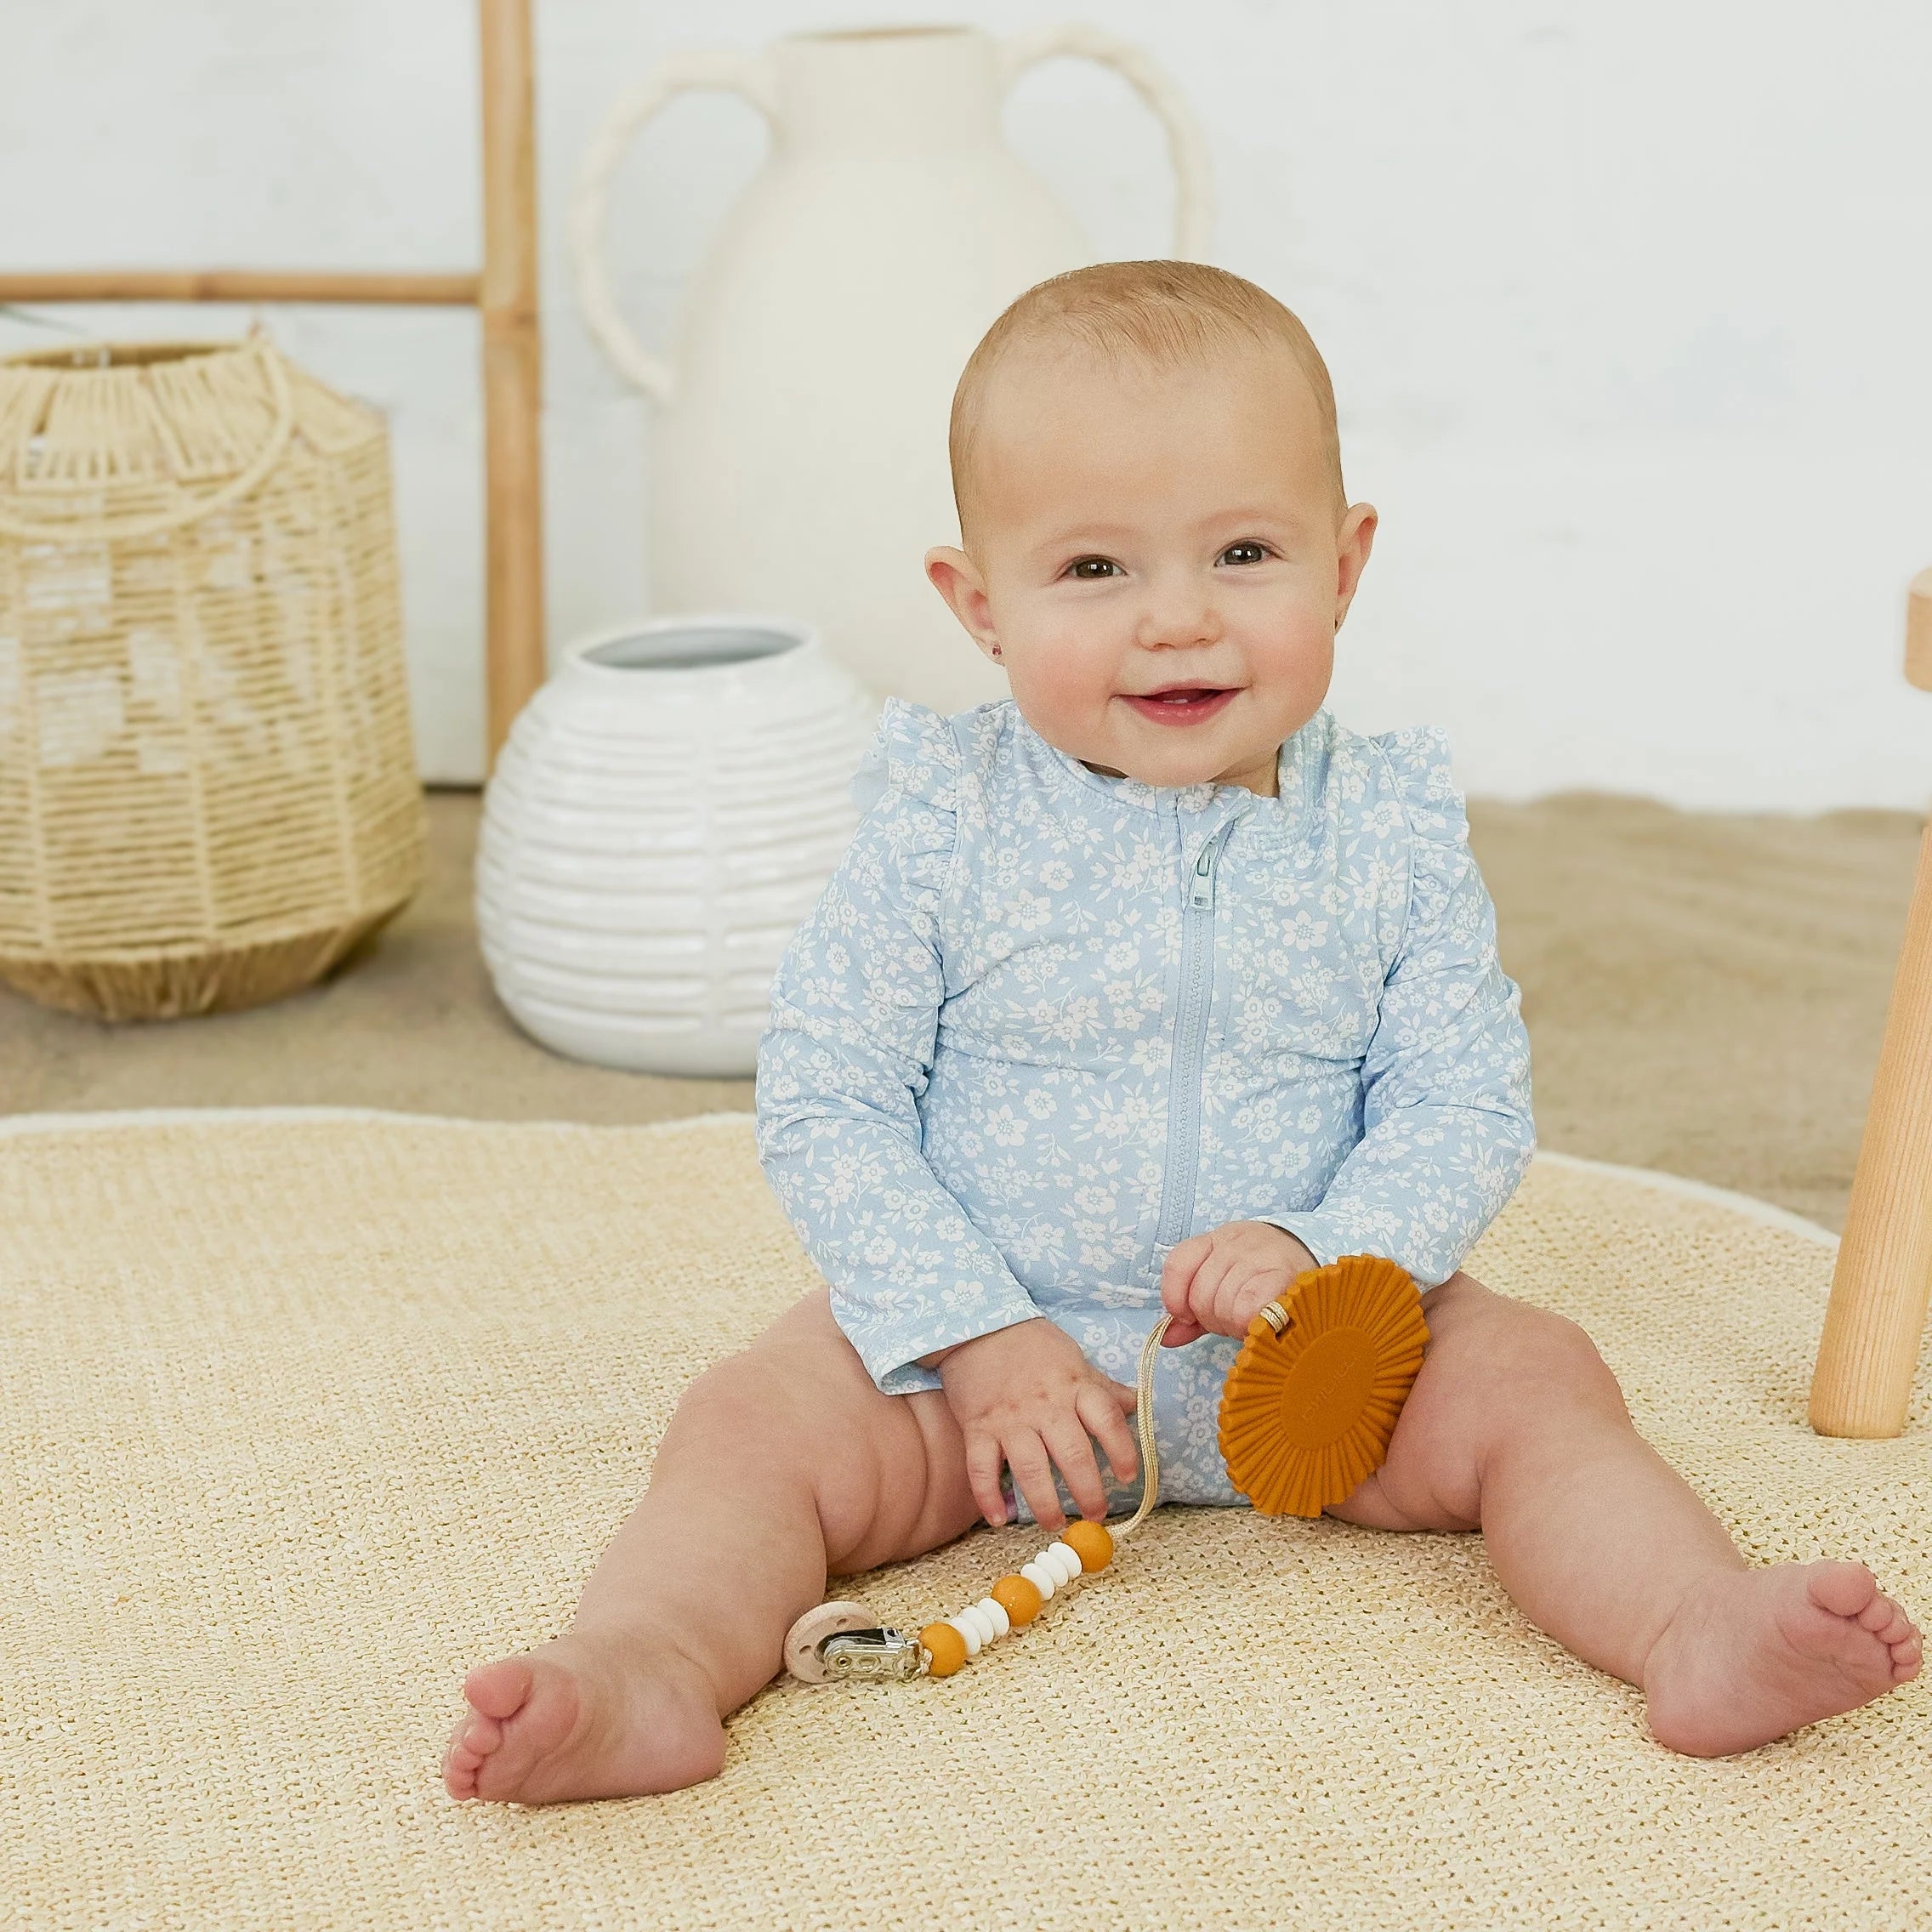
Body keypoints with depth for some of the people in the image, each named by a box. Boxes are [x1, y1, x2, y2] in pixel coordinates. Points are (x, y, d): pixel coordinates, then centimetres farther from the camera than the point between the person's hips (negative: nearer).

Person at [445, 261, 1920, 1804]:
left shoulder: (1389, 832, -5)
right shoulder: (944, 823, -10)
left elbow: (1468, 1105, -5)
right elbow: (825, 1104, -9)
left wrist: (1322, 1252, -25)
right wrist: (977, 1338, -18)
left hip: (1315, 1347, 2)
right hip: (974, 1335, -1)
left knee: (1536, 1381, -17)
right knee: (758, 1425, -23)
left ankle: (1703, 1632, -25)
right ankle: (646, 1670, -39)